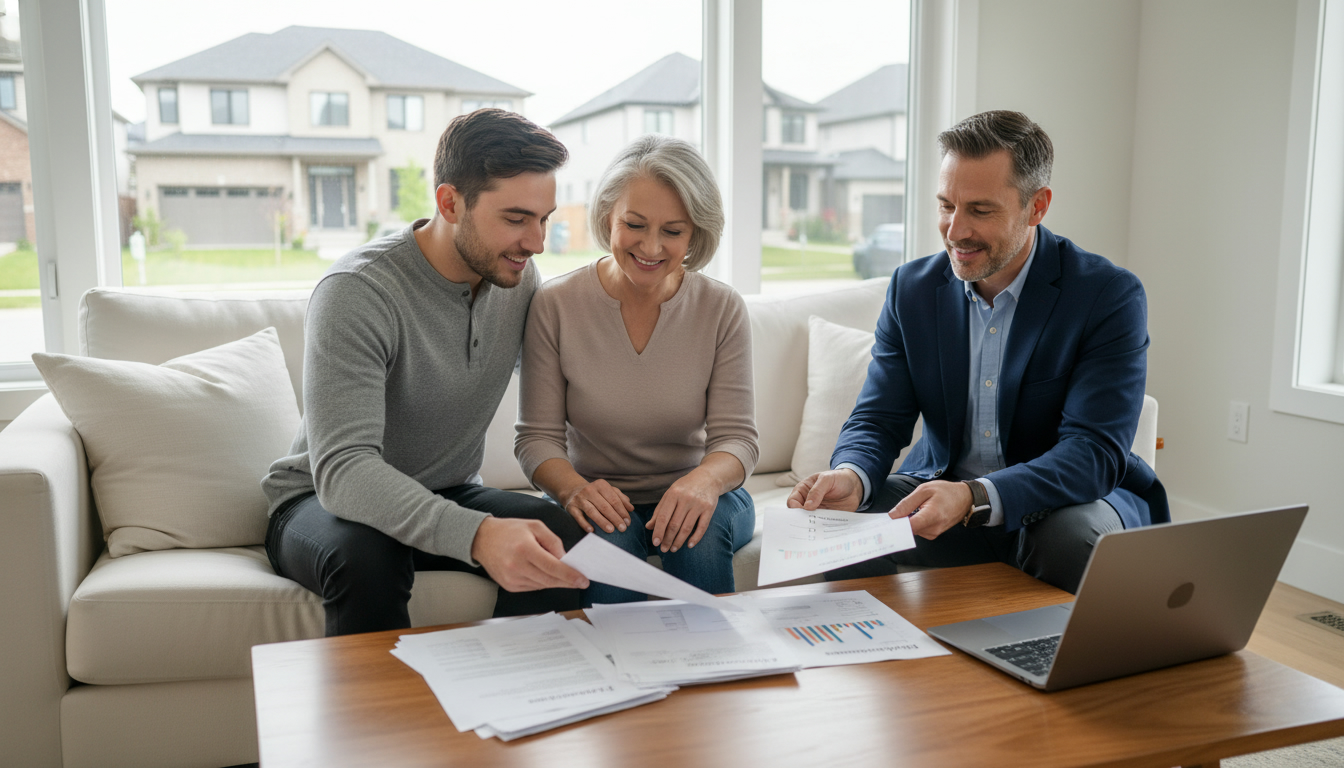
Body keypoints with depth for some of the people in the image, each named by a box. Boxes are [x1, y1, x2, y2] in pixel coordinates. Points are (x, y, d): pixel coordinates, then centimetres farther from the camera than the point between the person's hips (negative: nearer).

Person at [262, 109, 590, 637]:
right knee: (366, 557, -39)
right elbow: (343, 468, -36)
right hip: (323, 500, -4)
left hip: (449, 496, 5)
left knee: (568, 537, -23)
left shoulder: (516, 276, -4)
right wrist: (476, 534, -52)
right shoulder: (357, 292, -25)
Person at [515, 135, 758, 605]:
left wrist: (705, 480, -33)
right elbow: (537, 437, -7)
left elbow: (737, 437, -8)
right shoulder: (555, 305, -7)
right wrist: (574, 489, -30)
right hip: (602, 501, 0)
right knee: (605, 534, -32)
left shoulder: (722, 310, -5)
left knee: (705, 529, -31)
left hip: (691, 499, 1)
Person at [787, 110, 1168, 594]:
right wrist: (850, 477, -27)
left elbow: (1094, 451, -22)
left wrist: (972, 498, -39)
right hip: (941, 493, 3)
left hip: (1067, 502, -2)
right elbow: (877, 420, -1)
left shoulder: (1110, 296, -13)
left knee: (1083, 537, -36)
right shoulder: (912, 289, 0)